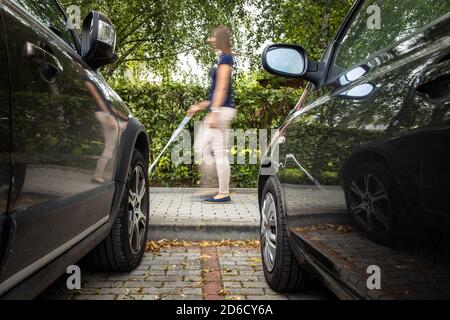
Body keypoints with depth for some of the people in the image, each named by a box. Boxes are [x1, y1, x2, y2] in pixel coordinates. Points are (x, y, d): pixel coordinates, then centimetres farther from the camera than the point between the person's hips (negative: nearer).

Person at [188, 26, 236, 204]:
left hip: (221, 110, -10)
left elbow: (222, 88, -17)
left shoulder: (225, 58, -7)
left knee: (220, 152, -6)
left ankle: (224, 194, 1)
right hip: (218, 110, 10)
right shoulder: (223, 59, 21)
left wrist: (214, 112, -23)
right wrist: (200, 106, 23)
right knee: (200, 147, 10)